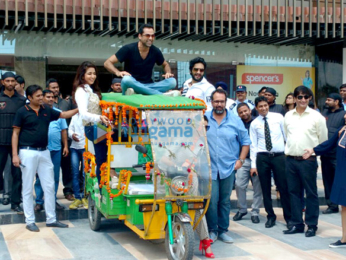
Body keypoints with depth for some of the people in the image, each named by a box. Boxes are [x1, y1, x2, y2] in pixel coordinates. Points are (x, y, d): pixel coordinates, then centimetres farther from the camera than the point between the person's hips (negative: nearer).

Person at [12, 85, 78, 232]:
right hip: (28, 152, -5)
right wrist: (15, 154, -11)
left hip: (44, 152, 5)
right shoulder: (22, 112, -6)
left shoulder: (47, 110, 7)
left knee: (49, 186, 8)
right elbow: (15, 133, -4)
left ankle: (51, 219, 17)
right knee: (28, 188, 2)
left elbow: (64, 115, 17)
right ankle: (30, 221, 10)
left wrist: (78, 109, 0)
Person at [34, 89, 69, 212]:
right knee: (40, 177, 1)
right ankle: (39, 201, 7)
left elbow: (63, 130, 12)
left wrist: (65, 146, 7)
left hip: (56, 149, 3)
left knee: (55, 176, 8)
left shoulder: (58, 113, 11)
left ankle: (53, 200, 17)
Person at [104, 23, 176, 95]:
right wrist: (118, 72, -28)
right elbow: (107, 63, -7)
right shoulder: (129, 49, -7)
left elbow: (165, 64, 22)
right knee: (127, 80, -39)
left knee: (172, 81, -20)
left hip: (148, 85, 4)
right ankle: (162, 94, -35)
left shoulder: (155, 51, 2)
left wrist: (168, 73, -2)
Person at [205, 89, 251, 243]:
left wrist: (240, 160, 2)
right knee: (211, 200, -6)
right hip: (209, 168, -1)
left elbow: (246, 142, 11)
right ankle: (212, 230, 10)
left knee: (225, 201, 9)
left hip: (228, 167, 1)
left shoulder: (235, 121, 5)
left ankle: (223, 230, 19)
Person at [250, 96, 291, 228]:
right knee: (265, 189, 6)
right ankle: (270, 216, 20)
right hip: (262, 157, 1)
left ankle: (289, 217, 11)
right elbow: (253, 145, 5)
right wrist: (253, 165, 0)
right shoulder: (254, 123, 6)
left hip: (279, 156, -1)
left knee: (284, 187, -1)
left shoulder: (278, 117, 4)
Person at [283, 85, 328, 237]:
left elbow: (323, 140, 2)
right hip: (291, 159, 4)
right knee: (294, 192, 10)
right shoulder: (288, 116, 8)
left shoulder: (316, 116, -3)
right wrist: (290, 149, 12)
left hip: (308, 160, -4)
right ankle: (296, 224, 19)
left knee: (311, 193, 2)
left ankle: (312, 225, 12)